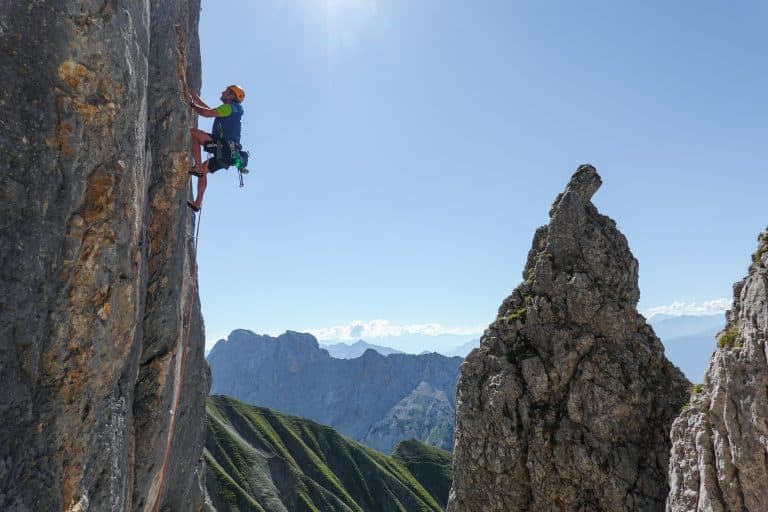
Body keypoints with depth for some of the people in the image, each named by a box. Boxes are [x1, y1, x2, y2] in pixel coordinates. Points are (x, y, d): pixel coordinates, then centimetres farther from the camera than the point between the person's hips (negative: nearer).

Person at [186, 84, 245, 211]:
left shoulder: (229, 107, -3)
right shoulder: (231, 110, 26)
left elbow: (206, 113, -10)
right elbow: (209, 110, 37)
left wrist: (191, 103, 5)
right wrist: (195, 97, 38)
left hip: (223, 147, -10)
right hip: (228, 153, 10)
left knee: (192, 132, -13)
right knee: (203, 169, 24)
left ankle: (198, 167, -17)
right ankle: (197, 203, 27)